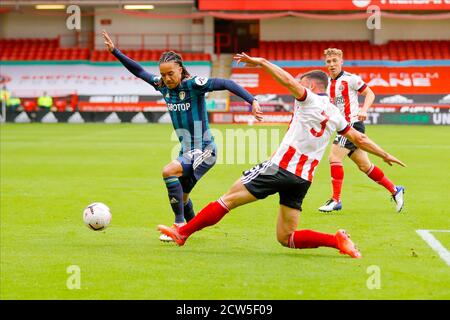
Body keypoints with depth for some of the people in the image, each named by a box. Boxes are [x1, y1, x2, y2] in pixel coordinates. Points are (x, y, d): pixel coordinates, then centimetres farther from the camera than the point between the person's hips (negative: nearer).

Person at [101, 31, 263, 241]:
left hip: (204, 151, -8)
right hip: (186, 152, 8)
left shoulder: (193, 84, -17)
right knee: (181, 198, 15)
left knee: (169, 172, -27)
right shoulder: (163, 86, 1)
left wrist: (252, 101, -32)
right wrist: (114, 51, 8)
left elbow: (226, 84, -22)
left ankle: (179, 225, -19)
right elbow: (139, 72, 12)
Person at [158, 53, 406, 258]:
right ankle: (336, 240, -7)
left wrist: (261, 62, -14)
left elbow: (288, 80, -20)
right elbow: (359, 139, 21)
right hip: (303, 178, 7)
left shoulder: (310, 100, -3)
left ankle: (183, 232, 2)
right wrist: (385, 155, 33)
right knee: (286, 238, 8)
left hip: (280, 167, -7)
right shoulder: (335, 115, 15)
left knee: (229, 198, 1)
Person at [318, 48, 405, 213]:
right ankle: (395, 190, 21)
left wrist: (364, 110, -23)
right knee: (364, 165, 11)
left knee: (334, 157, -16)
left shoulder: (350, 79, -7)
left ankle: (336, 200, -11)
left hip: (352, 124, -8)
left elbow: (370, 94, -7)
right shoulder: (328, 83, 14)